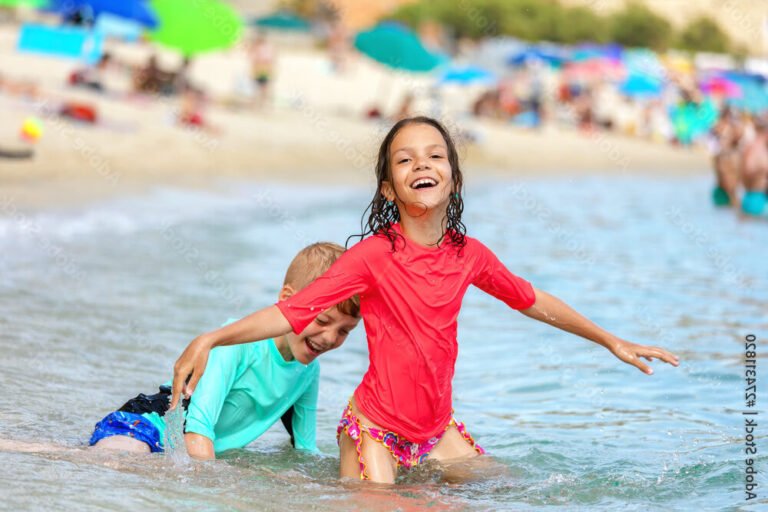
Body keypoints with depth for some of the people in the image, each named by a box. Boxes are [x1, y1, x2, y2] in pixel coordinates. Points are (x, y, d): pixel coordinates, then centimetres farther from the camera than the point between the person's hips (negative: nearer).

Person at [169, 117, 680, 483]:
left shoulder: (469, 255, -3)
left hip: (438, 427, 5)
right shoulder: (374, 255, -17)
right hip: (375, 426, -5)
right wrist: (210, 340, -33)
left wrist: (614, 343, 21)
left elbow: (534, 301, 13)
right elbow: (292, 311, -20)